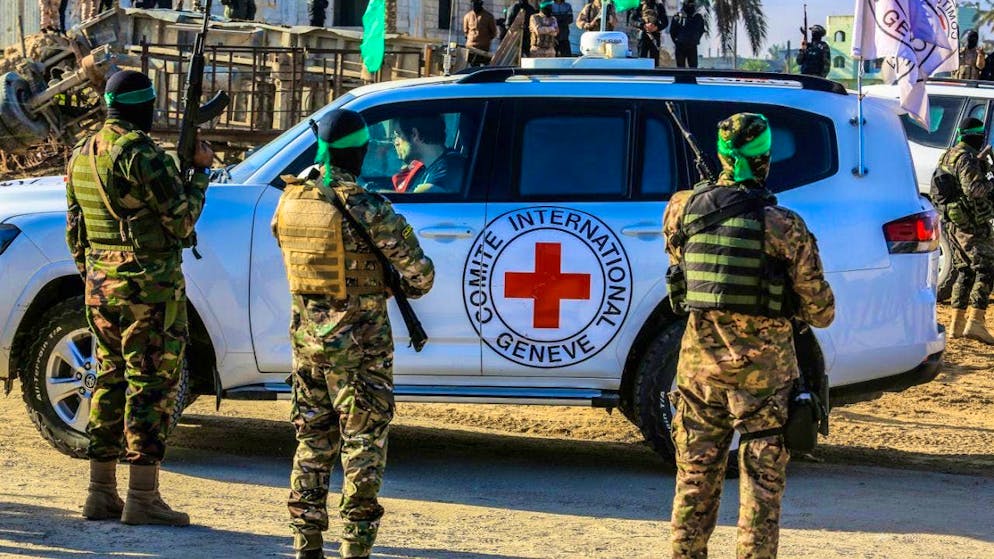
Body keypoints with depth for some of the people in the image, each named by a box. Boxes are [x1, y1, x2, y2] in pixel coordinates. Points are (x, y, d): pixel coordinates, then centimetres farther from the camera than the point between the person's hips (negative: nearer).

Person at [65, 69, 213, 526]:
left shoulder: (82, 155, 11)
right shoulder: (140, 152, -15)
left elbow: (75, 232, 17)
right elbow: (181, 217, -14)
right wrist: (200, 170, -2)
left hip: (100, 286, 8)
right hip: (149, 286, -8)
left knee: (111, 382, 13)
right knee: (151, 385, -3)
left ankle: (101, 495, 15)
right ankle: (142, 500, -4)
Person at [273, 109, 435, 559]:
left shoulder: (289, 203, -1)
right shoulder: (367, 210, -17)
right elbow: (420, 272, -12)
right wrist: (408, 289, 10)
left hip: (307, 336, 5)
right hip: (359, 344, -5)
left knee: (313, 442, 15)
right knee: (363, 445, 3)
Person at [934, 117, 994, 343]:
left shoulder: (949, 155, 15)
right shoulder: (966, 158, -15)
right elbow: (973, 188, -26)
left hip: (953, 221, 10)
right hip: (970, 222, -10)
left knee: (964, 271, 14)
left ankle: (957, 324, 14)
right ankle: (976, 321, -21)